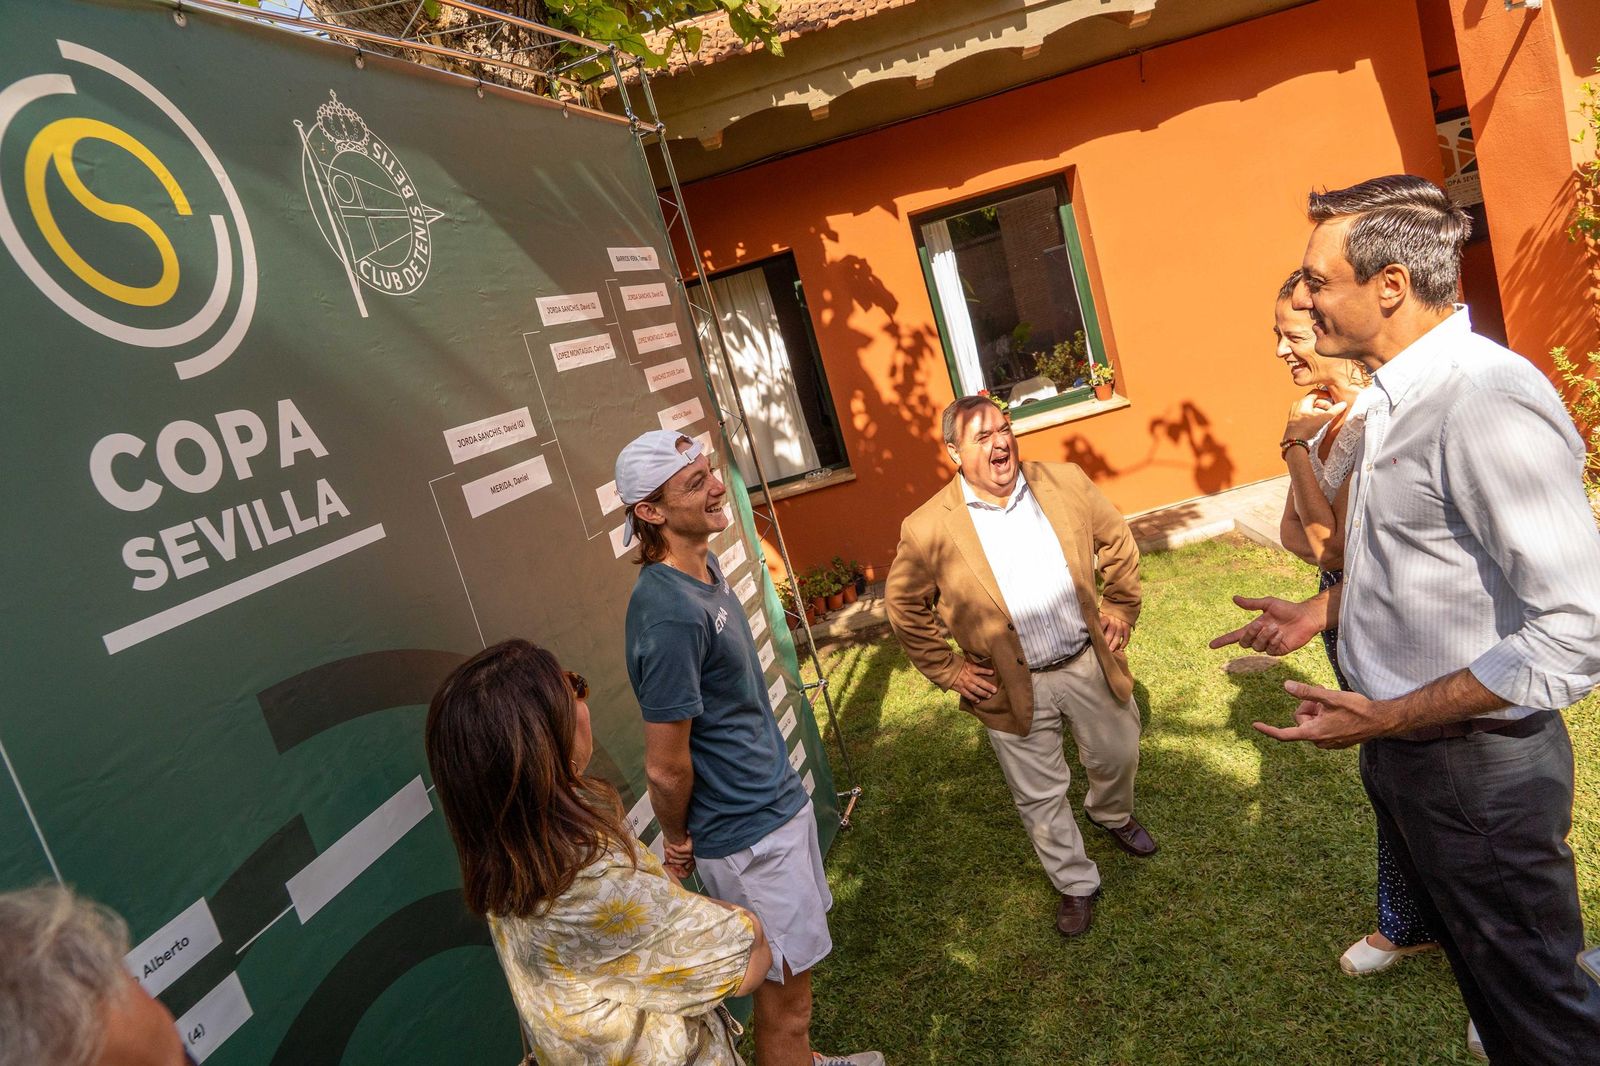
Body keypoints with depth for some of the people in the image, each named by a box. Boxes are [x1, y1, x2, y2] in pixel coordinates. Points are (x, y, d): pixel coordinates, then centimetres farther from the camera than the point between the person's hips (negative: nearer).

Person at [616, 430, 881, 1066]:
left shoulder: (704, 567, 1)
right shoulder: (670, 614, -30)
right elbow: (666, 769, -23)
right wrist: (679, 841, -5)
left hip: (778, 799, 9)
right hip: (748, 836, -9)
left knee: (790, 975, 27)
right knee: (784, 995, 11)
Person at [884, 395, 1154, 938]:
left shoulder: (1066, 483, -8)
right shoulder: (928, 528, -17)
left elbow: (1118, 545, 7)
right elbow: (904, 607, -5)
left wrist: (1120, 609, 6)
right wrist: (949, 671, -5)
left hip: (1091, 663, 3)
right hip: (1014, 686, -3)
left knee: (1118, 755, 24)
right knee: (1040, 796, 12)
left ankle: (1113, 815, 59)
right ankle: (1076, 884, 39)